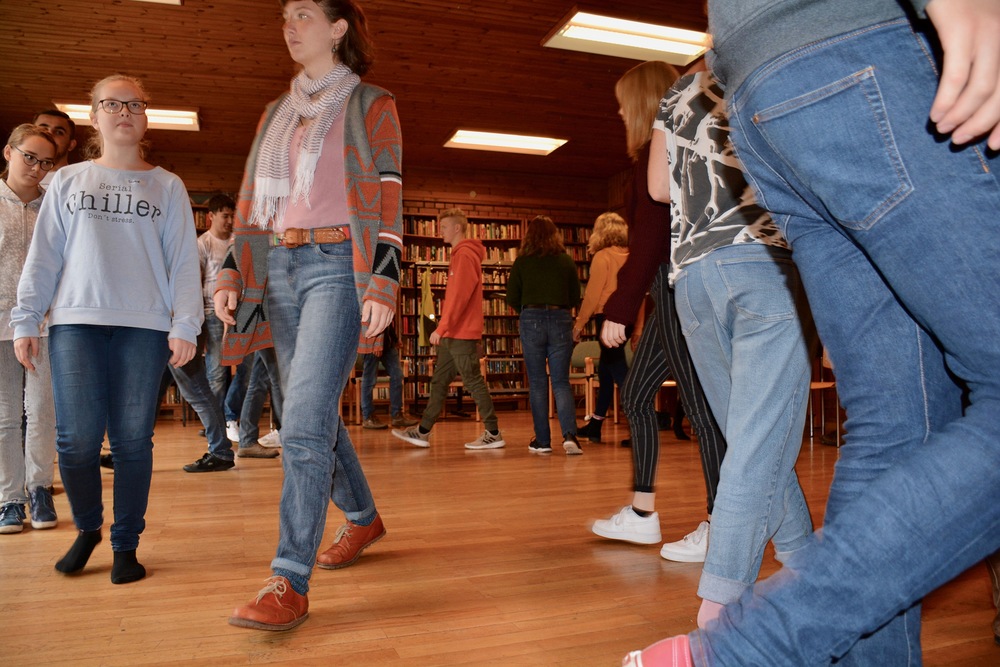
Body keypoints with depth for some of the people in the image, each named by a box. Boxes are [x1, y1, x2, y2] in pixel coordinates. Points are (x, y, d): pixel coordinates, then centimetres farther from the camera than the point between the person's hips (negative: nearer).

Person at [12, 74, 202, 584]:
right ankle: (87, 528, 22)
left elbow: (183, 260, 6)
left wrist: (185, 325, -4)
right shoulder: (67, 182, 15)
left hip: (145, 327, -1)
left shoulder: (167, 187, 12)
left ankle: (126, 544, 14)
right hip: (75, 322, 1)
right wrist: (25, 321, 5)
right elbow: (43, 256, 12)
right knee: (77, 438, -4)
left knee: (133, 440, 0)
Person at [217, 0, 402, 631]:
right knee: (317, 415, 12)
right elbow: (254, 200, 20)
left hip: (337, 268, -7)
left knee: (304, 424, -16)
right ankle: (364, 519, 32)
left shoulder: (371, 105, 3)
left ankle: (290, 583, -11)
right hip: (278, 270, 7)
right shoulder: (277, 112, 21)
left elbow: (388, 199, -6)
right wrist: (231, 271, 9)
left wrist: (383, 283, -16)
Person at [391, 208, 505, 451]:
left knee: (473, 381, -4)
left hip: (463, 334, -10)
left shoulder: (465, 255, -12)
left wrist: (442, 327, -21)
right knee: (439, 381, 11)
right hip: (454, 333, 10)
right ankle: (422, 432, 17)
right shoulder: (459, 255, 19)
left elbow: (459, 296, -21)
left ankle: (493, 434, 5)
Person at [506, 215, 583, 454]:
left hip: (531, 320, -1)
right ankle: (570, 434, -10)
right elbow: (575, 298, 9)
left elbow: (512, 299, 2)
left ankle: (542, 440, 9)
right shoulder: (566, 261, 4)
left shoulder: (522, 261, 0)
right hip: (561, 320, 1)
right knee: (561, 381, 6)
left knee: (537, 382, 7)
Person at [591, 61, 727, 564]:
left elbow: (649, 235, -16)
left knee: (699, 403, -6)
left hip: (677, 284, -10)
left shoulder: (654, 153, -8)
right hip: (675, 293, 10)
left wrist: (620, 307, -15)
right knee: (635, 393, 13)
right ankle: (642, 513, 20)